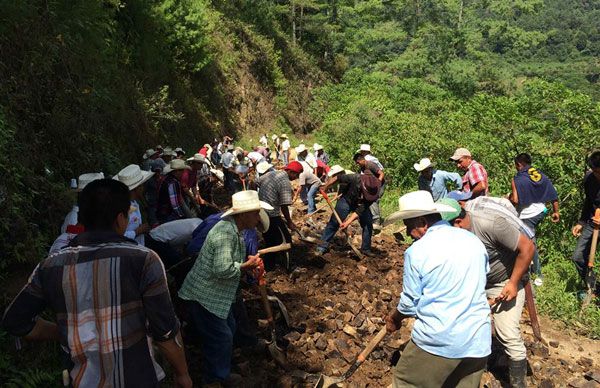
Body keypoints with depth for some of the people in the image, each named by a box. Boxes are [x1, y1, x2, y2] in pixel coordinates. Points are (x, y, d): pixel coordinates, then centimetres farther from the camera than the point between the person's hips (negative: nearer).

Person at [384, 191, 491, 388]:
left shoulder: (416, 251, -11)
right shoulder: (473, 240, 4)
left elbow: (410, 302, -3)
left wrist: (393, 318, 16)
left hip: (437, 340, -5)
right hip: (478, 341, 6)